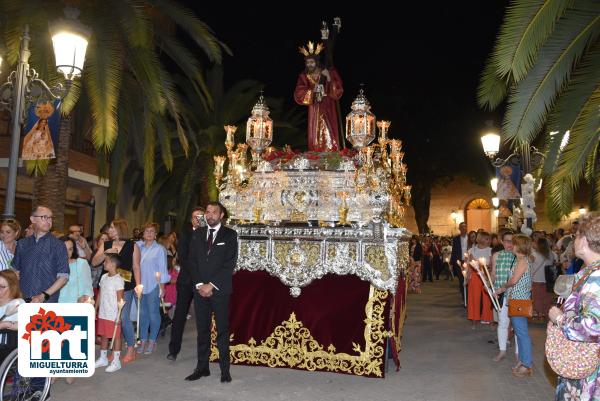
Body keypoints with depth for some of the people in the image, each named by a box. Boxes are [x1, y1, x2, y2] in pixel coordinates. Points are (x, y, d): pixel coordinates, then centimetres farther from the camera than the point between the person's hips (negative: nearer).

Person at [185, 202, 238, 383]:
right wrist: (199, 285, -5)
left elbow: (230, 263, -7)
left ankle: (225, 370, 9)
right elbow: (192, 261, 8)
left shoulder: (230, 235, -1)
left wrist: (211, 285, -11)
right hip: (201, 289, 3)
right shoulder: (197, 235, 11)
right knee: (202, 330, 8)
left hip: (220, 290, -3)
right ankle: (202, 367, 17)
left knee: (222, 330, 2)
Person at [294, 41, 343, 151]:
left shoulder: (329, 72, -1)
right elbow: (298, 95, -3)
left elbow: (338, 90, -7)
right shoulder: (304, 76, 3)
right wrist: (312, 91, -17)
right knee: (315, 137, -1)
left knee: (328, 135, -9)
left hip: (327, 109, -2)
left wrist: (329, 78, -21)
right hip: (314, 110, 2)